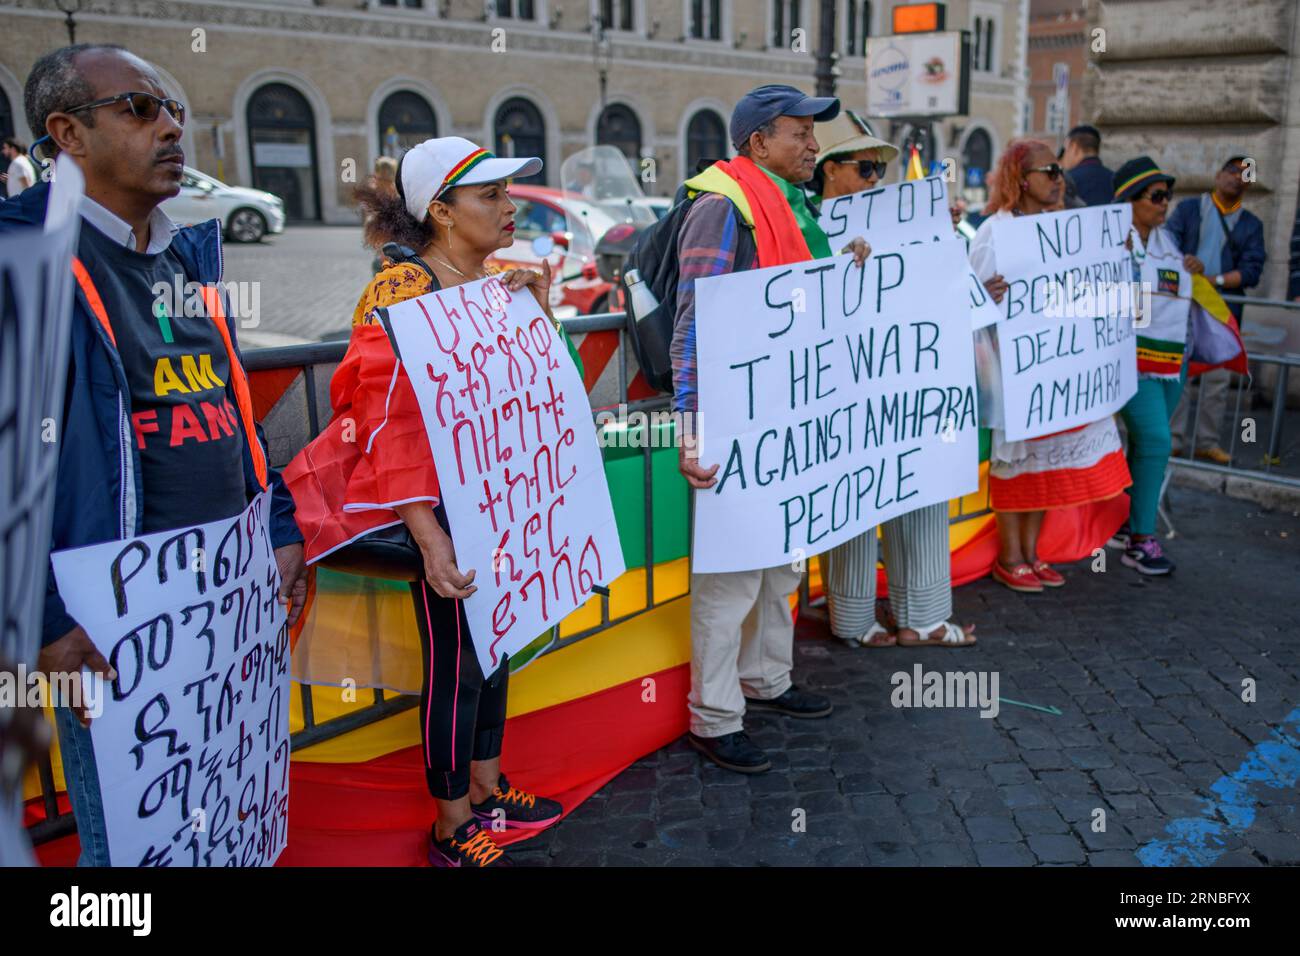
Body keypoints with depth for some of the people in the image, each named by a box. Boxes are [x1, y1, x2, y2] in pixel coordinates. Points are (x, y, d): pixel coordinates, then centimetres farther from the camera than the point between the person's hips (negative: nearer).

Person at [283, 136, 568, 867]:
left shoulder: (500, 287, 7)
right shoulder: (403, 294, -16)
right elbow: (388, 424, -20)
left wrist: (539, 315, -6)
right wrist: (428, 536, -27)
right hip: (442, 508, -8)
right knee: (456, 665, 3)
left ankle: (486, 789, 37)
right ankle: (453, 830, 22)